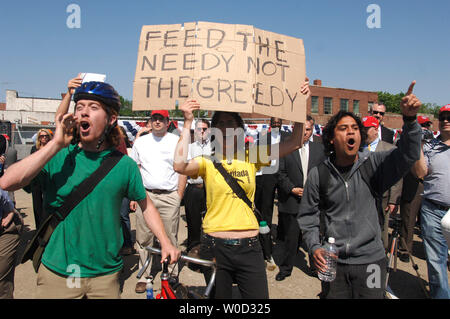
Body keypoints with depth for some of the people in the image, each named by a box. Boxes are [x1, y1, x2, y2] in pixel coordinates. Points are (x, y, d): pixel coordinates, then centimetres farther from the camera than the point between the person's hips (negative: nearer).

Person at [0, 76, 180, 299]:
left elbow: (146, 205, 5)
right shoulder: (57, 157, -6)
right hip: (56, 272, 0)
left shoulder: (124, 164, -5)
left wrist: (165, 242, -3)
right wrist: (56, 144, -22)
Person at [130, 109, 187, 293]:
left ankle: (171, 274, 16)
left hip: (170, 197, -2)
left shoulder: (177, 141, 5)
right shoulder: (140, 142, 12)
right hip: (145, 195, 2)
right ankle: (144, 275, 19)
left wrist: (179, 195, -3)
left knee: (170, 238, 2)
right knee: (144, 238, 6)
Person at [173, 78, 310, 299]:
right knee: (219, 295, 17)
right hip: (215, 247, -1)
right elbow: (179, 165, -24)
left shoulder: (251, 158, 2)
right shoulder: (208, 163, -4)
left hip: (249, 247, 2)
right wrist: (188, 123, -21)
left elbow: (294, 144, -2)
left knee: (259, 296, 10)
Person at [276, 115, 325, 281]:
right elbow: (281, 173, -2)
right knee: (291, 236, 5)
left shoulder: (319, 148, 8)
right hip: (292, 200, -2)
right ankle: (285, 268, 22)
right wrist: (292, 189, -12)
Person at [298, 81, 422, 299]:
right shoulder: (318, 174, -3)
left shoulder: (373, 164, -4)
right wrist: (314, 247, -8)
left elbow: (407, 155, -21)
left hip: (370, 260, 0)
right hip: (332, 262, 1)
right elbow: (308, 216, 3)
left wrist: (410, 119, -36)